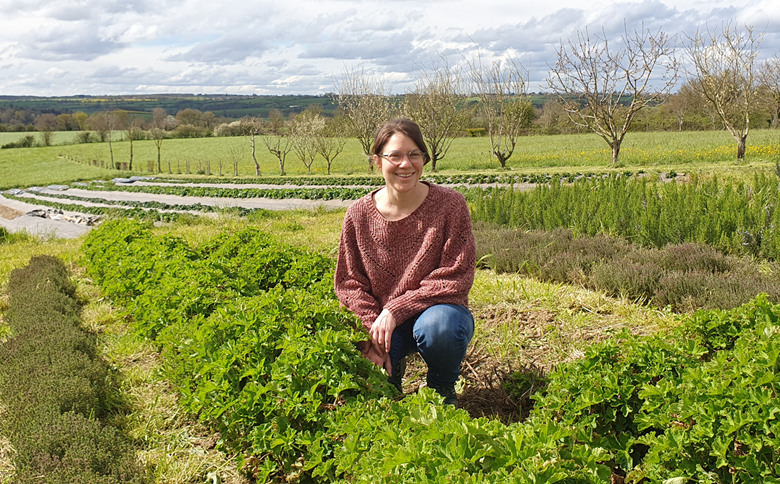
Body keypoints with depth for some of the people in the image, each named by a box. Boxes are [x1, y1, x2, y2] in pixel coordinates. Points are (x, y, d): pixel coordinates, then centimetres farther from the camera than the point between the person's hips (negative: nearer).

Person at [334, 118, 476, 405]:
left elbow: (456, 277, -15)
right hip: (380, 320, 2)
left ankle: (443, 390, -2)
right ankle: (392, 368, 16)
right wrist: (373, 328, -19)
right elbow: (349, 284, -1)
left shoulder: (450, 205, -12)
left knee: (437, 325, -38)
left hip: (438, 309, -2)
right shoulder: (359, 215, -6)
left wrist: (395, 311, -22)